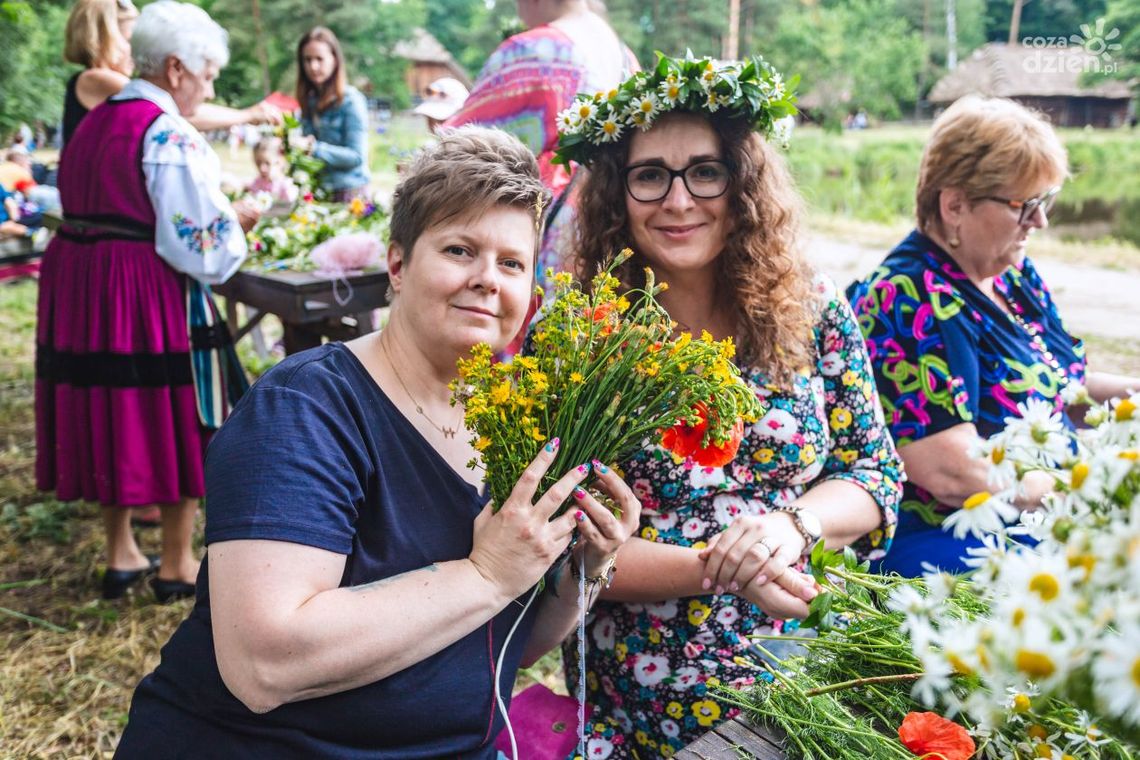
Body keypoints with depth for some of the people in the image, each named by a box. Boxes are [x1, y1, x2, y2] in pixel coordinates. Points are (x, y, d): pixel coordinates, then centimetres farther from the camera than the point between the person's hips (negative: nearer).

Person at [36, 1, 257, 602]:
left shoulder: (92, 123, 12)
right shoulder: (171, 138, -15)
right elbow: (200, 247, -19)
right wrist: (236, 224, 1)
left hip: (76, 283, 8)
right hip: (149, 297, -8)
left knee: (109, 415, 17)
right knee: (171, 420, 6)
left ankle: (120, 556, 29)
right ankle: (177, 565, 19)